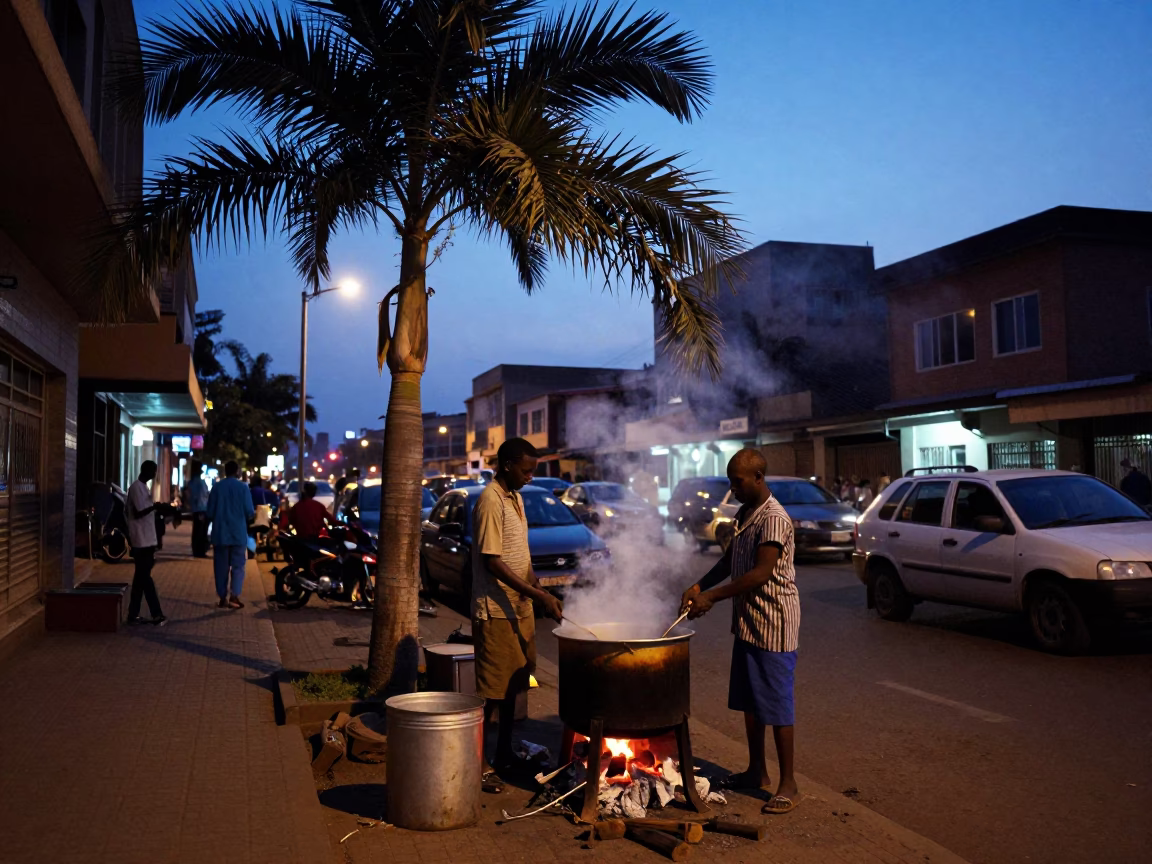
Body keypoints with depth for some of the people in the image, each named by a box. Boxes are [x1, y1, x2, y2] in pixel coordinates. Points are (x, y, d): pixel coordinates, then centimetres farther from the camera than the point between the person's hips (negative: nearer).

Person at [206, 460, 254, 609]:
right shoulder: (243, 488, -5)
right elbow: (249, 512, -6)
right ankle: (234, 596, -8)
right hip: (238, 534, -2)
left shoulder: (216, 487, 0)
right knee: (238, 566, 4)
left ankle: (223, 598, 11)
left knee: (221, 567, 9)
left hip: (220, 534, 2)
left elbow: (210, 512, 1)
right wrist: (253, 513, 16)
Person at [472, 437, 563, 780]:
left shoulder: (516, 498, 12)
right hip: (496, 610, -9)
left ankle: (504, 753, 26)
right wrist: (538, 595, -24)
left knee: (513, 684, 15)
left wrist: (539, 589, 13)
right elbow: (492, 562, -22)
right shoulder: (490, 501, -17)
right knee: (492, 689, -3)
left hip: (520, 607, 9)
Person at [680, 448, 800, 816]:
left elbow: (761, 573, -26)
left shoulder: (774, 518, -19)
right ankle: (756, 772, 28)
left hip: (773, 624, -9)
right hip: (747, 621, 9)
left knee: (776, 704, -2)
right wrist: (699, 586, 3)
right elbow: (729, 561, 18)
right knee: (749, 701, 16)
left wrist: (712, 597, -25)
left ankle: (788, 784, 8)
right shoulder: (745, 514, 11)